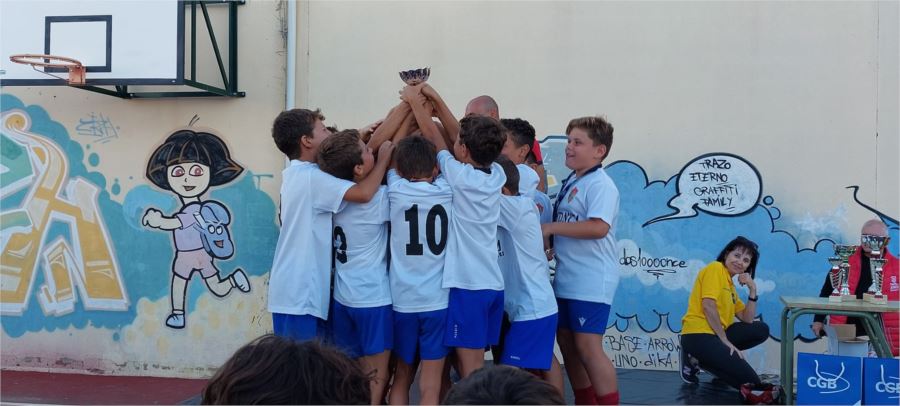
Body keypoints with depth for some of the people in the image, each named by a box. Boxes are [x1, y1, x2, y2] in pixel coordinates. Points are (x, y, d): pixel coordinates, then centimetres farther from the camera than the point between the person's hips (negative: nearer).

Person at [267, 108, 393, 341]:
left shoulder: (295, 174, 12)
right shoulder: (310, 177, -18)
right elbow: (364, 193, -26)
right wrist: (384, 158, -11)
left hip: (295, 290, 10)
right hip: (299, 294, -10)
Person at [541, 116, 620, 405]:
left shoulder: (600, 185, -15)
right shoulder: (572, 182, 12)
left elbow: (598, 228, -29)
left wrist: (551, 227, -22)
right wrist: (550, 243, 8)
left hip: (591, 281, -10)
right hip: (567, 278, 10)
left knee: (588, 347, -8)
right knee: (567, 343, 15)